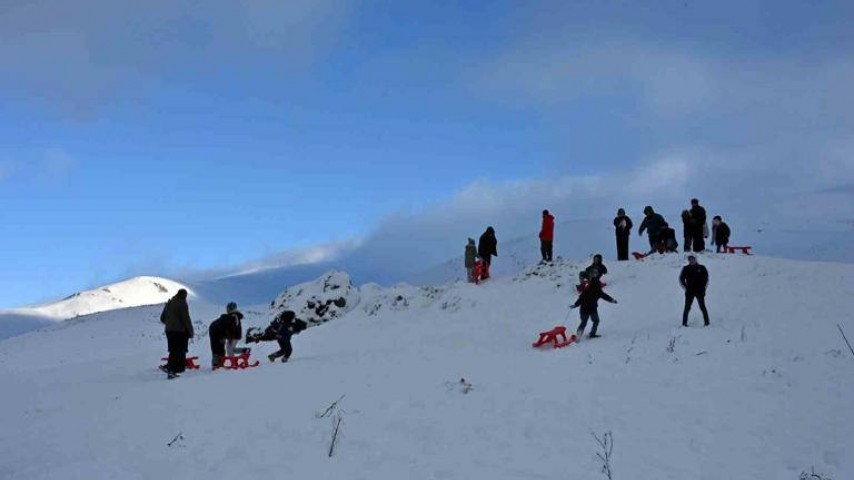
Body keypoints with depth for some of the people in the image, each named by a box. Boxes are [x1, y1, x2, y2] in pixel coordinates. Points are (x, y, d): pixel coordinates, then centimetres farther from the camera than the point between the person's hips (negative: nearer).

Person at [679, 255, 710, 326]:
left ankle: (707, 322, 7)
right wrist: (686, 287, 2)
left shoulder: (701, 268, 2)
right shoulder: (686, 269, 3)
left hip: (700, 291, -1)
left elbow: (706, 278, 8)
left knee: (702, 307, -1)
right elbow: (681, 279, 10)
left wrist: (703, 287, 0)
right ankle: (684, 323, 3)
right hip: (689, 292, 1)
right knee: (687, 308, -1)